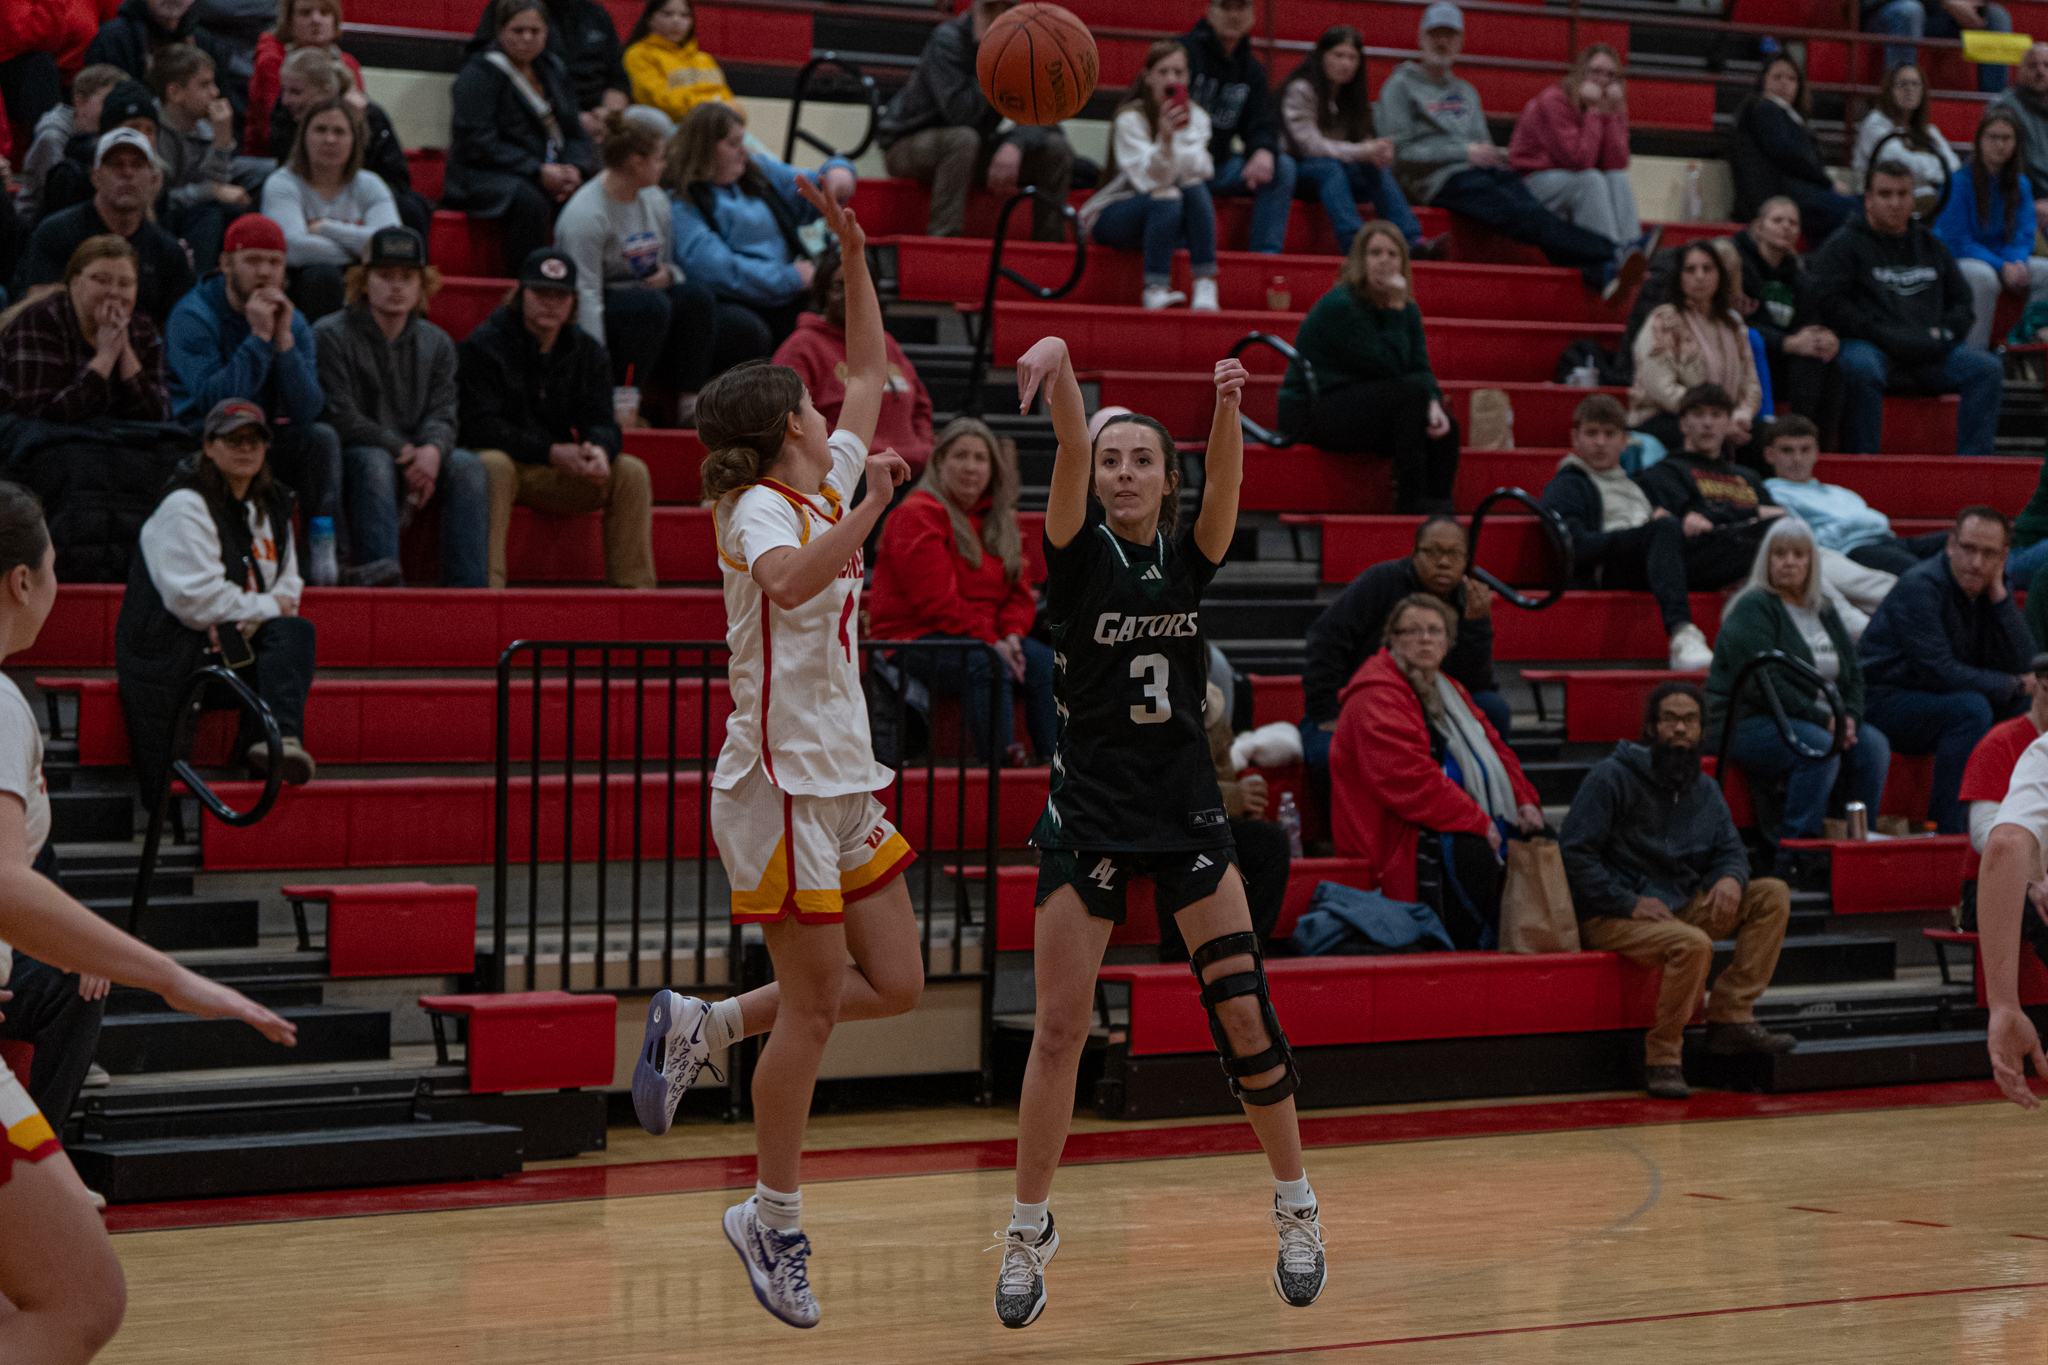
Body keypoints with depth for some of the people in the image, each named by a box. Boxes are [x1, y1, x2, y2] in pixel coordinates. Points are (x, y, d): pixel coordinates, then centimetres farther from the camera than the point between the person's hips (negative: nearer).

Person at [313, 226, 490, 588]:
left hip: (415, 462, 4)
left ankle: (468, 587, -30)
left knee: (467, 465, -23)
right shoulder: (331, 335, -4)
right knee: (373, 461, -37)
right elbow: (340, 418, -12)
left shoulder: (437, 343, 13)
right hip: (345, 461, -4)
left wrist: (432, 450, -21)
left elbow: (441, 415, 4)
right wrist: (401, 450, -17)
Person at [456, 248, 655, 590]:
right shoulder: (482, 346, -8)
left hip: (560, 473, 5)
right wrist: (552, 452, -25)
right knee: (493, 465, -39)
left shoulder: (589, 352, 9)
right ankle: (487, 584, -43)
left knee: (631, 472, -13)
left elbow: (599, 420, 2)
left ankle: (635, 585, -13)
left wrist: (600, 450, -26)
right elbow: (480, 427, -17)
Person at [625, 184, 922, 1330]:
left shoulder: (831, 486, 12)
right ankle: (777, 1220, 7)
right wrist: (866, 514, -41)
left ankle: (704, 1027, 20)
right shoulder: (764, 508, -12)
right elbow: (787, 582, -35)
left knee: (897, 984, 6)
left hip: (844, 781, 9)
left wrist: (854, 252, 17)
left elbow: (871, 375, 24)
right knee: (817, 1001, -5)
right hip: (781, 780, -9)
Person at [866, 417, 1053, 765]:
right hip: (915, 640, -7)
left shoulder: (999, 519, 18)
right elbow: (937, 600, -16)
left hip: (987, 638, 7)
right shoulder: (916, 516, -7)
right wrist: (989, 641, -21)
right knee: (986, 666, -36)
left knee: (1046, 663, -18)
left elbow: (1019, 592, 14)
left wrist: (1011, 634, -8)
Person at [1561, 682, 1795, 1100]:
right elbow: (1574, 852, -13)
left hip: (1680, 909, 7)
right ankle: (1662, 1058, -19)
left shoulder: (1704, 791, 14)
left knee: (1773, 896, -6)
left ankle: (1731, 1018, -11)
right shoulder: (1613, 777, -8)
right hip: (1609, 919, -7)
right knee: (1692, 944, -35)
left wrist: (1731, 878, -12)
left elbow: (1730, 849, 15)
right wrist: (1629, 902, -20)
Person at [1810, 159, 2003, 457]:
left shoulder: (1930, 245, 24)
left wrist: (1941, 336, 1)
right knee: (1860, 368, -39)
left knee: (1987, 368, -17)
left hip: (1929, 353, 5)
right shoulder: (1844, 245, 8)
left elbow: (1963, 302, 24)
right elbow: (1831, 305, -5)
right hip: (1869, 347, -5)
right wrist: (1887, 337, -13)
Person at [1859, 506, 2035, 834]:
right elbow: (1940, 674, -27)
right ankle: (1947, 829, -29)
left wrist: (1998, 594, -14)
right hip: (1884, 701, -8)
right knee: (1971, 708, -32)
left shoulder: (1987, 590, 3)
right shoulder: (1921, 586, -20)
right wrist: (2013, 685, -17)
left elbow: (2022, 665, -6)